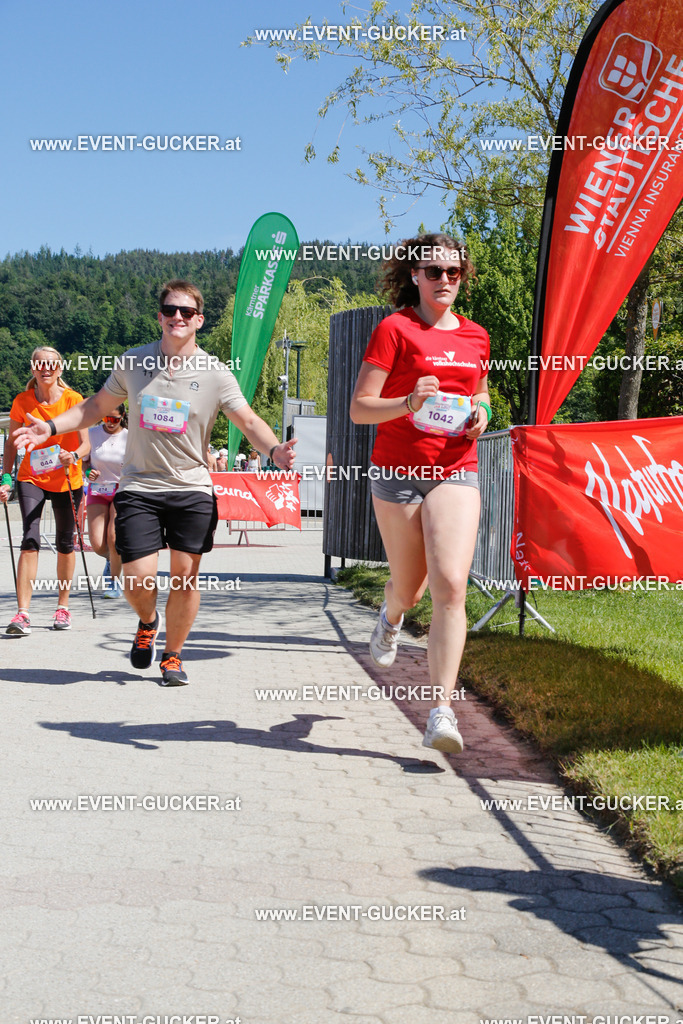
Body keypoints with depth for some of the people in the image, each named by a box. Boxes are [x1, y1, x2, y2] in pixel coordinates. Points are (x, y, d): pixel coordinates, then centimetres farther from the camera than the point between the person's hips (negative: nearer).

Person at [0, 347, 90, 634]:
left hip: (67, 480, 0)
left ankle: (63, 607, 25)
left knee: (65, 544, 9)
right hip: (31, 478, 0)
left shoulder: (73, 400, -8)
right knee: (30, 540, -14)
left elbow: (86, 443, -9)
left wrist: (73, 455, -30)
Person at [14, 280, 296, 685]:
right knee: (138, 579, -8)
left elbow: (249, 421, -3)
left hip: (192, 489, 0)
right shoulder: (132, 362, 3)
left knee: (185, 576, -2)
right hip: (139, 487, 1)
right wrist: (51, 427, 4)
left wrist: (274, 449, -23)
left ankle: (173, 656, 20)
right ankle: (148, 622, 28)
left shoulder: (215, 373, -3)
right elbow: (98, 406, 15)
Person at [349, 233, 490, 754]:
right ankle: (392, 615, 53)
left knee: (450, 587, -15)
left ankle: (442, 711, -14)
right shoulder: (394, 329, -3)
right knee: (410, 587, 12)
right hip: (397, 472, -2)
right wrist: (408, 404, -26)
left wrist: (481, 411, 5)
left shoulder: (476, 336, 11)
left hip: (456, 472, 2)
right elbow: (360, 407, -8)